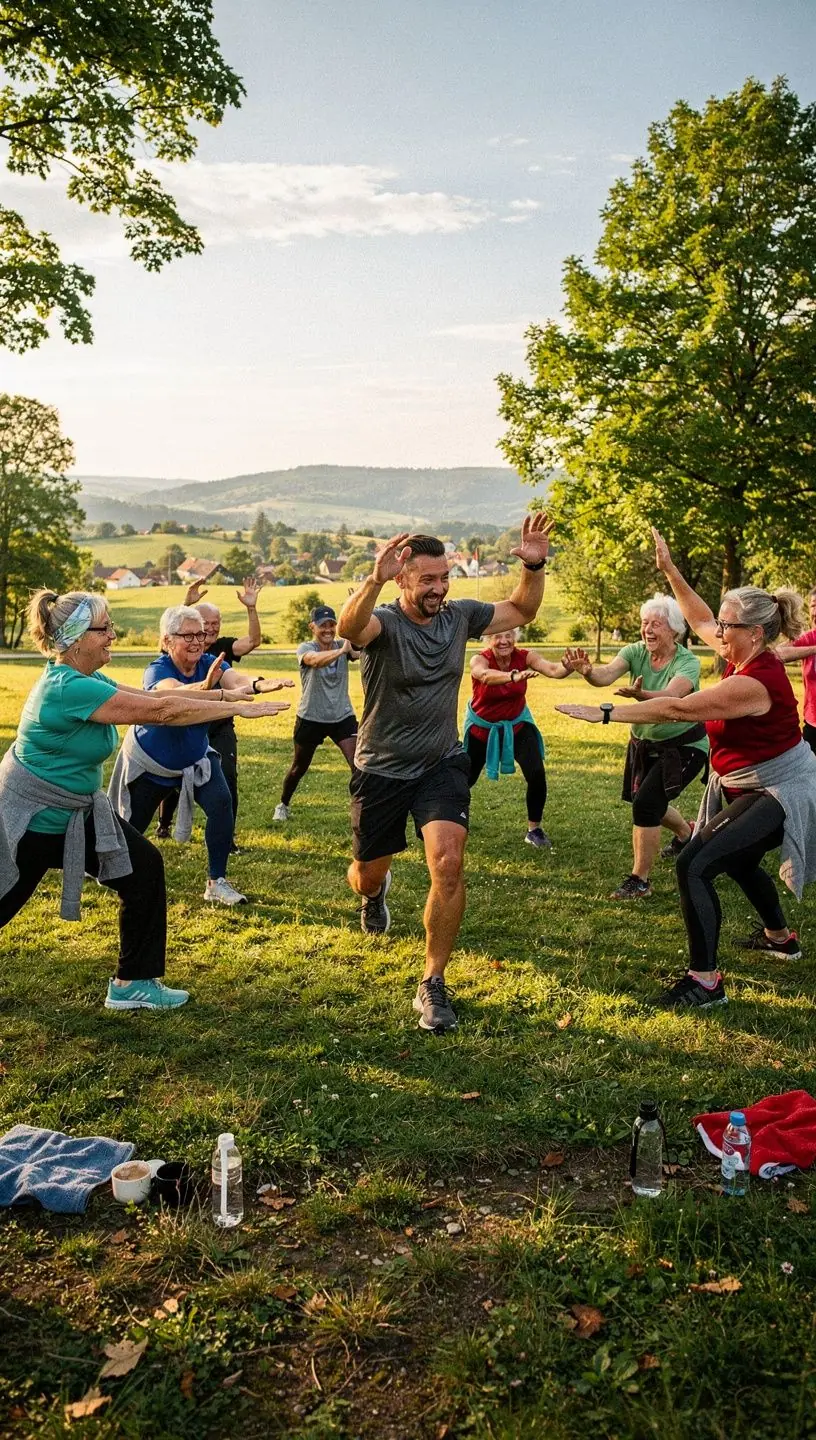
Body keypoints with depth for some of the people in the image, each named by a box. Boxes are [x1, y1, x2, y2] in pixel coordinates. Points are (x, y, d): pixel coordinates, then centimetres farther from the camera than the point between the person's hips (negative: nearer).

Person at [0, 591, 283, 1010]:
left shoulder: (87, 680, 0)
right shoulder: (69, 688, -29)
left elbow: (153, 697, 0)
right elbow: (160, 712, -29)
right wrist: (236, 709, -23)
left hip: (76, 812, 9)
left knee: (143, 867, 2)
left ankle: (132, 984, 11)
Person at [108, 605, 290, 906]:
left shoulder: (211, 664, -17)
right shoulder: (157, 671, -29)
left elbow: (236, 682, -38)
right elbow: (177, 693, -52)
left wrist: (256, 685, -63)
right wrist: (221, 693, -72)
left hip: (195, 758, 3)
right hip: (150, 763, -3)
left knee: (221, 802, -22)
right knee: (131, 827, 10)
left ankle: (217, 883, -12)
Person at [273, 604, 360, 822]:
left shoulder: (343, 645, -4)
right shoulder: (305, 648, -14)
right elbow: (315, 660, -39)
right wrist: (341, 651, -58)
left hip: (342, 716, 2)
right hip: (310, 718, -1)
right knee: (299, 768, 16)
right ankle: (283, 805, 40)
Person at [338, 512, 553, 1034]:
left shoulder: (460, 615, -4)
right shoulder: (383, 622, -18)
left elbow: (521, 612, 11)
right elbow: (349, 626, -43)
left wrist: (534, 567, -9)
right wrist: (375, 580, -63)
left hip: (442, 764, 2)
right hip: (382, 770, -2)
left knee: (449, 862, -21)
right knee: (368, 875, 15)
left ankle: (433, 986, -6)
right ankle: (375, 892, 57)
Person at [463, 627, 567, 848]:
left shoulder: (524, 657, -20)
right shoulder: (480, 660, -26)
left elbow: (552, 669, -38)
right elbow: (486, 675, -51)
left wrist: (568, 667, -62)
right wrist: (514, 676, -71)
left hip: (517, 724, 1)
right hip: (482, 726, -1)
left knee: (537, 775, -15)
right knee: (466, 777, 10)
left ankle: (534, 830, 4)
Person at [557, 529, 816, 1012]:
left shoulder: (753, 682, -30)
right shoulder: (748, 656, -3)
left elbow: (675, 708, -33)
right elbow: (701, 620, 12)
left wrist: (605, 713, -31)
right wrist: (669, 569, 8)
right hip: (749, 786, 11)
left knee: (694, 865, -22)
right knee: (735, 858, 32)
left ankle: (705, 980, -16)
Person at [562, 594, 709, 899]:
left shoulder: (687, 662, -24)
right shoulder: (635, 652, -11)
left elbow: (671, 696, -44)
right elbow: (607, 673, -31)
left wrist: (640, 694, -64)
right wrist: (587, 670, -54)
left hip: (683, 746, -6)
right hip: (644, 742, 6)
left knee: (645, 802, -19)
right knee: (650, 803, 21)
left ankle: (640, 881, -5)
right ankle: (687, 833, 55)